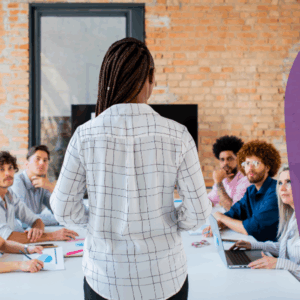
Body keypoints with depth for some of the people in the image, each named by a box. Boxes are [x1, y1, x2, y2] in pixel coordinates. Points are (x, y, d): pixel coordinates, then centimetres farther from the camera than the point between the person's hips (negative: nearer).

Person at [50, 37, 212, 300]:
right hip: (165, 278, 0)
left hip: (105, 278, 1)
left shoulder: (84, 136, -12)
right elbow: (198, 212, -10)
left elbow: (63, 209, -5)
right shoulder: (177, 136, -14)